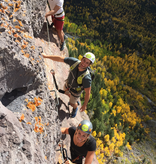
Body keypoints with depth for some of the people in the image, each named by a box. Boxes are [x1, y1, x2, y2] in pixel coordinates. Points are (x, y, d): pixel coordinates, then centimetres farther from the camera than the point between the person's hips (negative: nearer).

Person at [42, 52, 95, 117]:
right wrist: (46, 56, -13)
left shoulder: (87, 78, -46)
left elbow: (87, 93, -30)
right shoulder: (74, 61, -35)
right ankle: (76, 101, 68)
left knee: (72, 104, 23)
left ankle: (75, 108, 62)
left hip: (76, 91, -4)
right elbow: (60, 58, -21)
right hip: (68, 84, 5)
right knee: (67, 93, 36)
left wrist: (84, 105, -18)